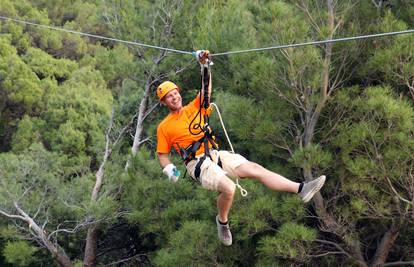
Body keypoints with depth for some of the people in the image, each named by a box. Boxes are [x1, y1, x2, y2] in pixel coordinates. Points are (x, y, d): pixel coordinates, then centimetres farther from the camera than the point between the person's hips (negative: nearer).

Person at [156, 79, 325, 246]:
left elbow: (206, 90, 5)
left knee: (255, 169, -10)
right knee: (228, 188, -30)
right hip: (197, 163, -5)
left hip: (215, 155, 5)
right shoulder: (164, 127, 6)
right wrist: (169, 170, -11)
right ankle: (222, 221, -1)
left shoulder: (193, 108, 15)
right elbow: (162, 154, 8)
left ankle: (301, 189, -16)